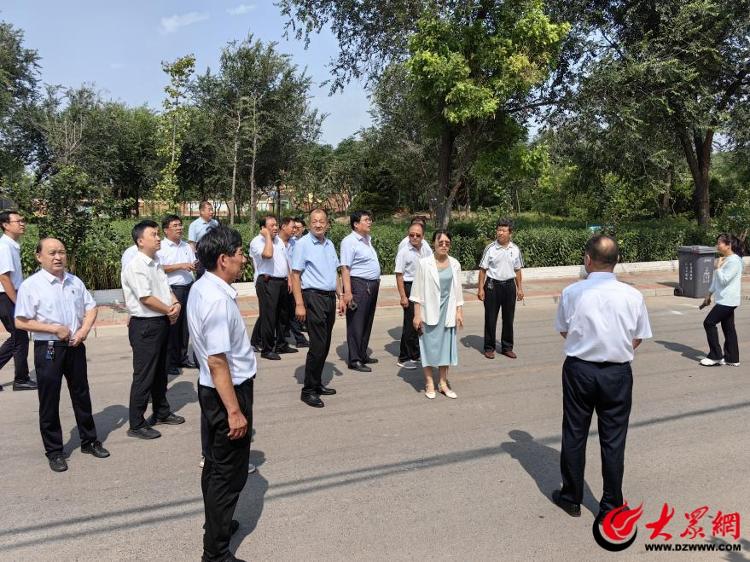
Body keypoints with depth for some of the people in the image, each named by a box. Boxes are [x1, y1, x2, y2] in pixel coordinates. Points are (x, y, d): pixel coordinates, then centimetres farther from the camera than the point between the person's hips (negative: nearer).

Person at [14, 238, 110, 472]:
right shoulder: (31, 286, -10)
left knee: (81, 395, 15)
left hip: (75, 346, 4)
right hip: (48, 348, -4)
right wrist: (55, 329, -17)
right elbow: (21, 322, -12)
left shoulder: (75, 282, 5)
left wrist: (84, 330, -6)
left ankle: (89, 441, 30)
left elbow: (91, 308, 11)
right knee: (49, 401, 6)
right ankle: (54, 451, 21)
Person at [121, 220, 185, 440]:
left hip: (161, 323, 9)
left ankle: (161, 412, 36)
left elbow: (167, 288, 14)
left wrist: (176, 304, -7)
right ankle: (136, 425, 10)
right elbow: (146, 298, -22)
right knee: (144, 376, -2)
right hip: (145, 325, -9)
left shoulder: (156, 265, 12)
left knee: (160, 371, 21)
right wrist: (170, 311, -11)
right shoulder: (135, 266, -17)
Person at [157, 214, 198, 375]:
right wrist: (181, 266, -17)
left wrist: (195, 265, -3)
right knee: (172, 326, -1)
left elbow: (193, 264, 19)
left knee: (185, 324, 11)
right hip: (172, 289, -6)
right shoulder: (161, 247, -5)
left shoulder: (187, 246, 14)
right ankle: (170, 362, 7)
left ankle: (182, 357, 23)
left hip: (188, 288, 6)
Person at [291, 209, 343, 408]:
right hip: (313, 297, -7)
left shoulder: (330, 244, 13)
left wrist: (340, 297, 16)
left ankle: (317, 383, 25)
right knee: (317, 346, -8)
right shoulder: (303, 244, -8)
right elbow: (295, 275, -10)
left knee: (325, 345, 12)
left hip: (330, 297, 7)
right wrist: (299, 304, -15)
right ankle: (308, 390, 2)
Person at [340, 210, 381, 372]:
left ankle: (362, 355, 27)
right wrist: (347, 292, -25)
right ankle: (354, 360, 3)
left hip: (372, 286, 9)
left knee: (367, 322, 15)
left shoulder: (367, 239, 16)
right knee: (356, 323, -3)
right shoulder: (349, 241, -12)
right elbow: (345, 268, -19)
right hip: (358, 285, -9)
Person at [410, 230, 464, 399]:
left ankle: (443, 382, 21)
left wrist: (459, 311, 5)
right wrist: (417, 315, -9)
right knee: (429, 345, 3)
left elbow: (457, 290, 9)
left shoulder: (455, 264, 4)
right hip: (429, 311, -3)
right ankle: (429, 383, 15)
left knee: (446, 344, 9)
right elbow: (417, 290, -6)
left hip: (448, 311, 4)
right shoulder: (424, 263, -8)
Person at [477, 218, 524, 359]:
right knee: (490, 318, 4)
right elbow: (483, 269, -4)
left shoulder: (515, 249, 2)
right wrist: (481, 288, -7)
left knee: (508, 318, 11)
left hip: (509, 285, 3)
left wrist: (520, 288, 11)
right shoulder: (490, 248, -7)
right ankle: (489, 348, 17)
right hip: (492, 285, -3)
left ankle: (507, 347, 24)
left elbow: (517, 270, 11)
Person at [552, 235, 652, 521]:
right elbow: (637, 340, 1)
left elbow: (564, 331, 1)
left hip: (579, 369, 0)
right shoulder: (632, 296, -9)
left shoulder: (571, 293, -12)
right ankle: (611, 506, 24)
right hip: (618, 373, 1)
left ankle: (571, 498, 30)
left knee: (574, 435, 15)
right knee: (613, 440, 12)